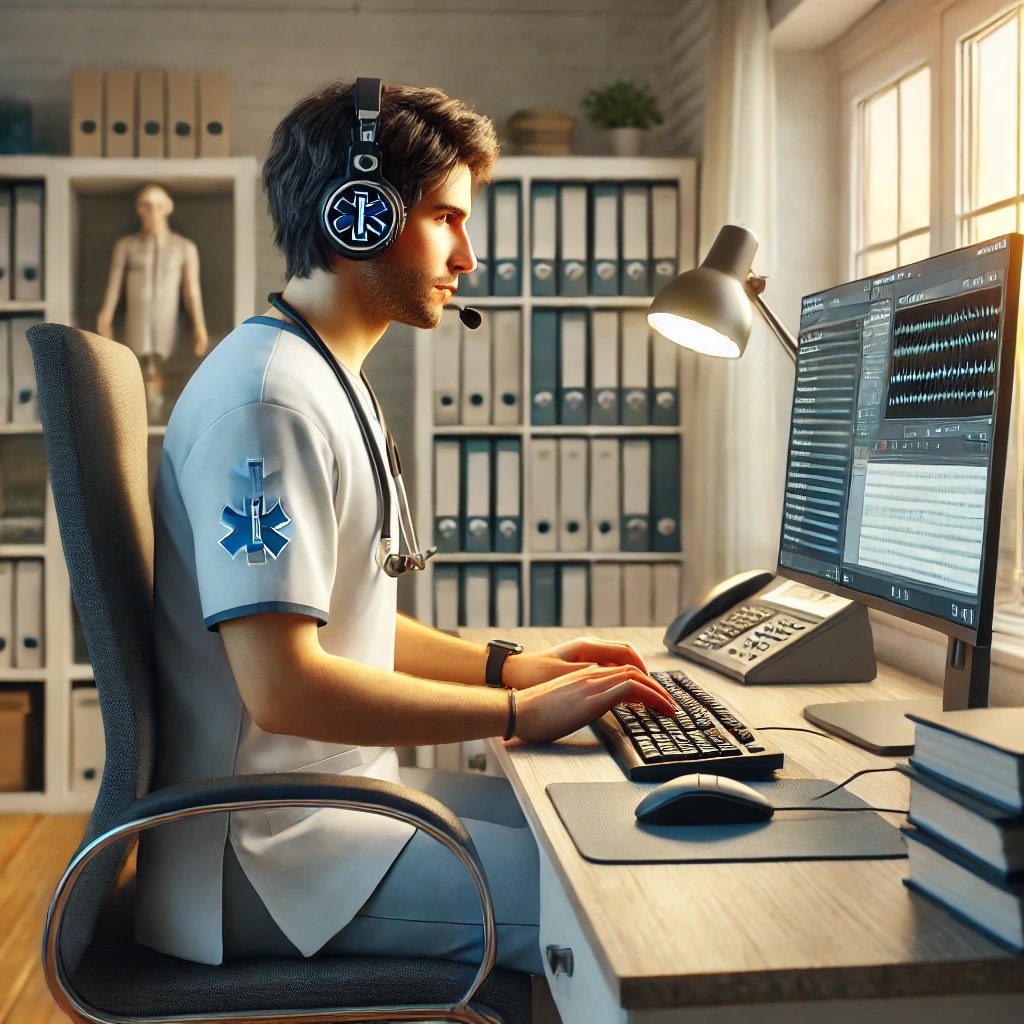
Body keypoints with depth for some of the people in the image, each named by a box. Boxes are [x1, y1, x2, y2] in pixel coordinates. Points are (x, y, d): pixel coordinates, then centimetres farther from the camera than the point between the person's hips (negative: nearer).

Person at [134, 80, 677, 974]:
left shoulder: (330, 386, 15)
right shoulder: (267, 397, -20)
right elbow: (282, 684, -26)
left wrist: (508, 664, 7)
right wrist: (521, 712, -19)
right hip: (266, 845, -10)